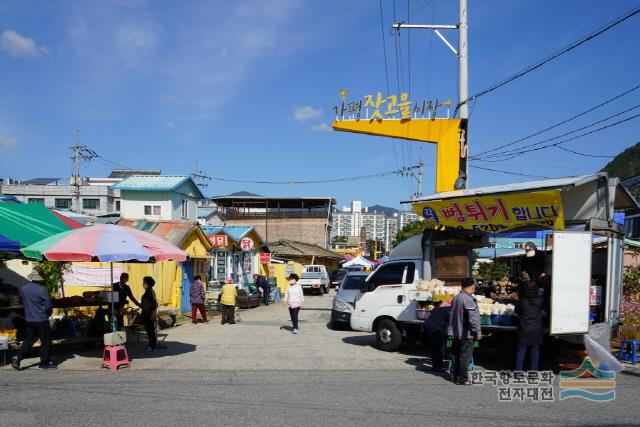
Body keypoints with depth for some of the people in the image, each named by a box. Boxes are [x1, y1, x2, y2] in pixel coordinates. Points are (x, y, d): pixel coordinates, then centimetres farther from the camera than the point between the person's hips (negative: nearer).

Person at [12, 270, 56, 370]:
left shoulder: (23, 289, 3)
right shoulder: (42, 289, -16)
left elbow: (23, 303, 14)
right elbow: (48, 305, -14)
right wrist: (49, 313, 5)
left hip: (29, 319, 6)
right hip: (41, 320, -6)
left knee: (28, 340, 17)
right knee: (45, 341, 5)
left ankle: (18, 357, 3)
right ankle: (44, 363, 10)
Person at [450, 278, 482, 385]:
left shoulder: (456, 298, 9)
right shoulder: (468, 299, -19)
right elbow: (473, 317, -21)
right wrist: (478, 331, -16)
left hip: (456, 333, 9)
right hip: (466, 333, -9)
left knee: (456, 355, 14)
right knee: (465, 356, -2)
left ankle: (455, 376, 21)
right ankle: (462, 378, 0)